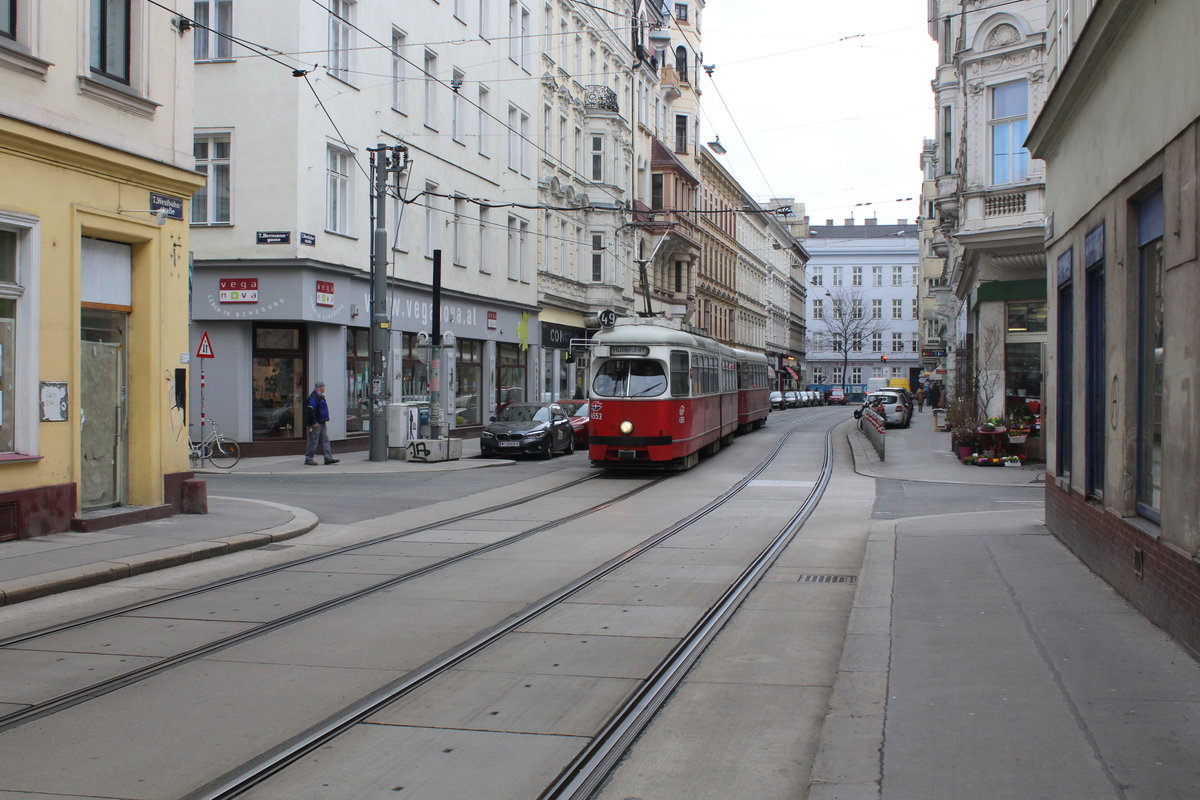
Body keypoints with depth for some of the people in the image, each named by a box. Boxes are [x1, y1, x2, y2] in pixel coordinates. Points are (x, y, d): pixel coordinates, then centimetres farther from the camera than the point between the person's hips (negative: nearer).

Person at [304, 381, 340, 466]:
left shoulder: (320, 397, 16)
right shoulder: (313, 397, -16)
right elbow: (310, 411, -23)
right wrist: (313, 423, -23)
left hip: (321, 423, 10)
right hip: (316, 424, -10)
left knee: (325, 440, 8)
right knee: (313, 442, -4)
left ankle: (328, 458, 9)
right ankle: (308, 459, 3)